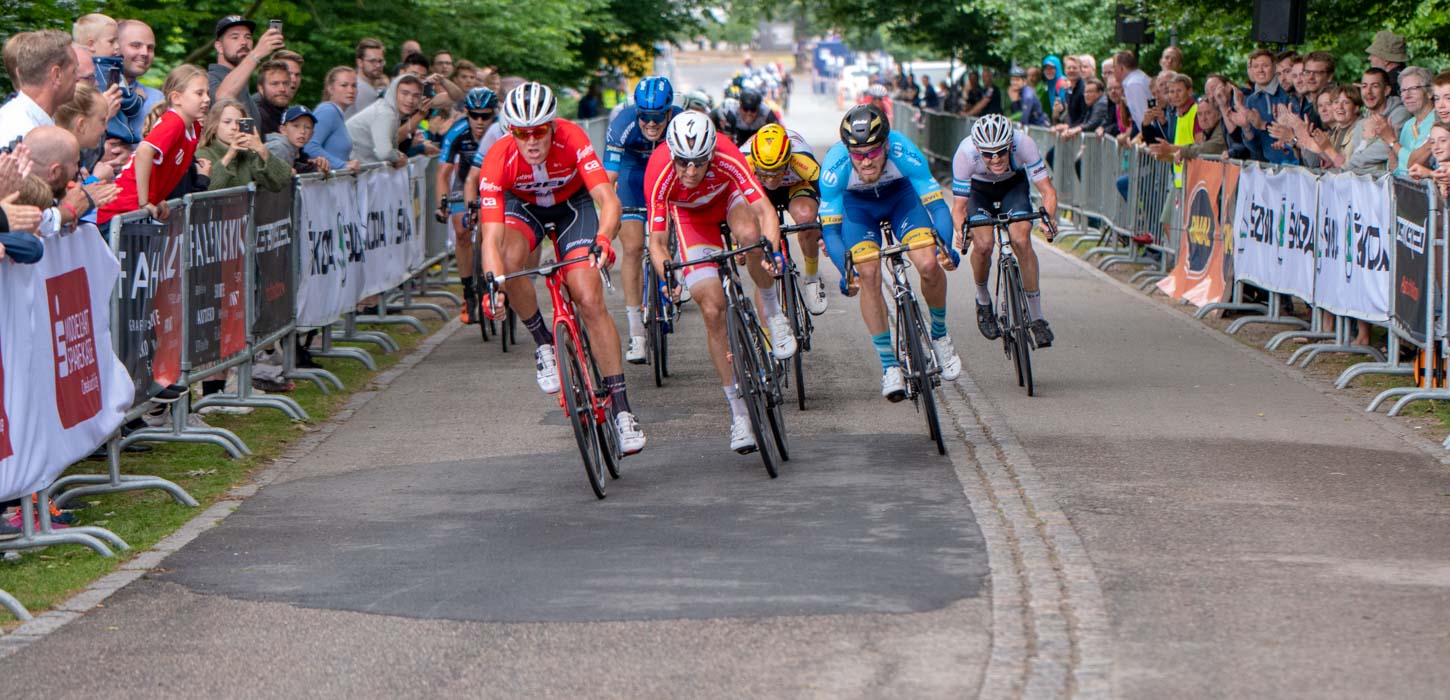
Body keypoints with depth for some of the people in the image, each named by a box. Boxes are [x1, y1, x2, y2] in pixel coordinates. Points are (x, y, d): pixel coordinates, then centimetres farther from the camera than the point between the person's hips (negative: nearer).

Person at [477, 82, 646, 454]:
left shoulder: (572, 139, -34)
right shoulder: (498, 159, -33)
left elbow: (609, 200, -42)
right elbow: (491, 238, -37)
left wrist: (603, 239, -62)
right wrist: (494, 284, -54)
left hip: (573, 204, -1)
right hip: (523, 206, 1)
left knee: (590, 300, -15)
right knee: (511, 259, -33)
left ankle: (621, 408, -9)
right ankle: (544, 343, -8)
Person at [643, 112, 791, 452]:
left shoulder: (727, 158, -37)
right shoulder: (660, 173, -35)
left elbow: (764, 209, -38)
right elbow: (657, 241, -28)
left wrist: (771, 251, -56)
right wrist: (668, 277, -46)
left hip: (730, 196, 0)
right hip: (690, 213, 0)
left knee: (749, 234, -38)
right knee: (712, 309, -12)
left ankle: (772, 312, -10)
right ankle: (738, 409, -2)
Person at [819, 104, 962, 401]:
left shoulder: (903, 152, -36)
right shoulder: (835, 165, -35)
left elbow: (937, 204, -31)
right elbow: (830, 231, -29)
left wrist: (946, 246, -47)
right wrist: (846, 271, -44)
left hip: (901, 198, 0)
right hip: (858, 207, 0)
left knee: (929, 265, -19)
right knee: (868, 275, -18)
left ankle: (939, 335, 9)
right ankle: (889, 365, -5)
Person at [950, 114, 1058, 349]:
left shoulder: (1023, 144, -36)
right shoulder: (965, 154, -37)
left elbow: (1047, 190, -31)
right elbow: (959, 206, -30)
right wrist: (961, 232, -50)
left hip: (1013, 185, 0)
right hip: (978, 189, 0)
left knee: (1021, 241, -22)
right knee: (983, 244, -23)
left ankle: (1036, 316, -10)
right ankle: (983, 301, 8)